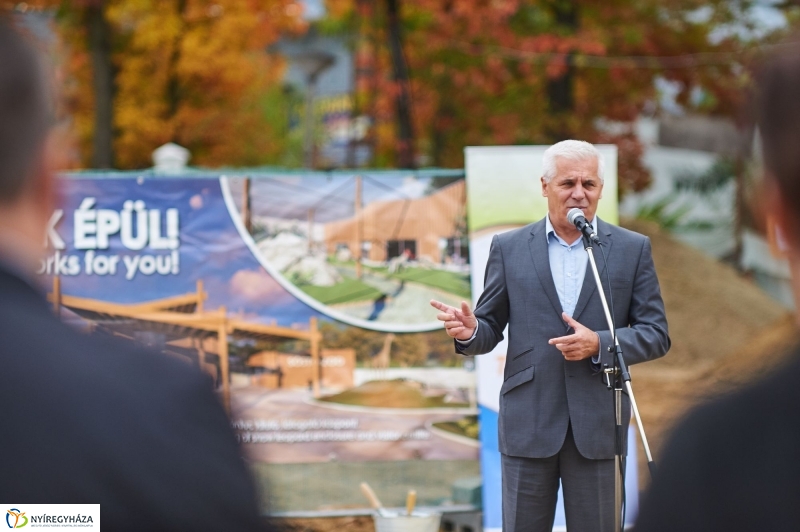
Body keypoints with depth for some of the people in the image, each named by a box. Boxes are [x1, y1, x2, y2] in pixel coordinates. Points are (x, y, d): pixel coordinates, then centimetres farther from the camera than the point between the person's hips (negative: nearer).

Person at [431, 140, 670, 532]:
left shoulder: (633, 249, 4)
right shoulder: (509, 248, 5)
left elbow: (656, 335, 2)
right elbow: (490, 328, 8)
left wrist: (599, 344, -15)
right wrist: (469, 331, -16)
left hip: (598, 423, 0)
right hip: (528, 422, 0)